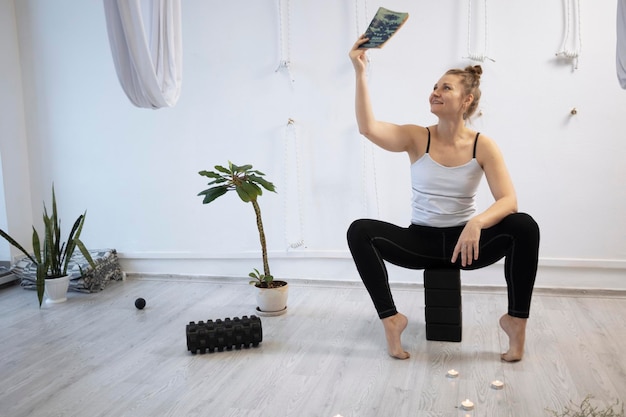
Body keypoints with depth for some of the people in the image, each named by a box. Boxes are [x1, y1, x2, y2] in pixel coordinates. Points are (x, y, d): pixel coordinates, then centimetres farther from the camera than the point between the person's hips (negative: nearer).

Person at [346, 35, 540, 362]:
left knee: (524, 227, -28)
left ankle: (516, 320, -13)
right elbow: (367, 128, -23)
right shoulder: (417, 138, -5)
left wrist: (476, 224, -37)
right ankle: (390, 318, -19)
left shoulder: (482, 145, -7)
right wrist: (360, 72, -27)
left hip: (466, 240, 0)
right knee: (359, 230, -24)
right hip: (421, 240, 1)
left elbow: (508, 200, -16)